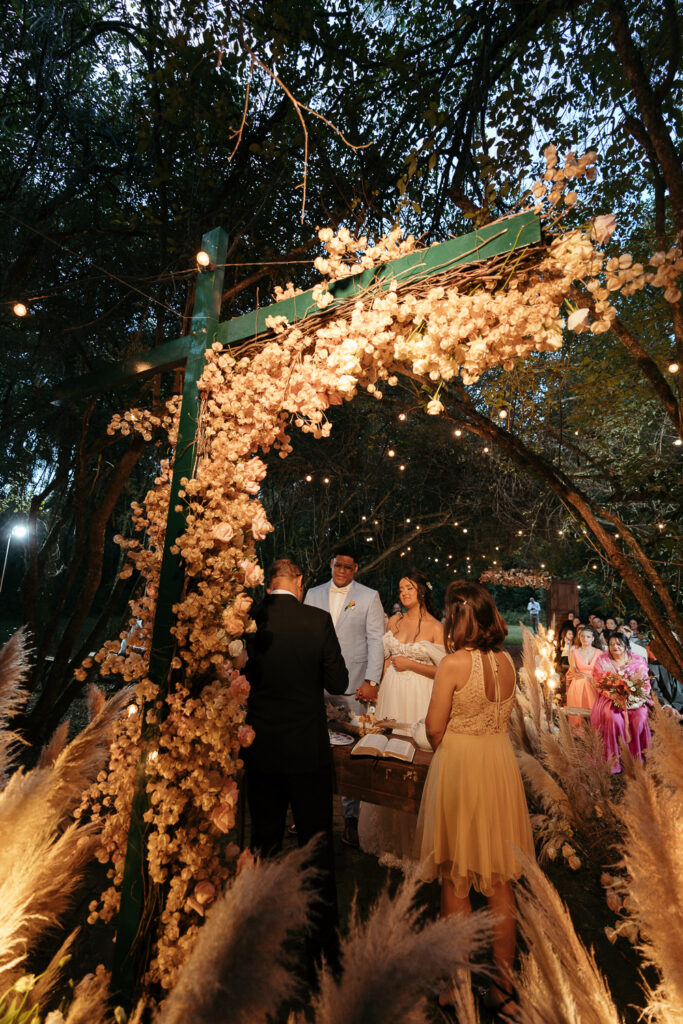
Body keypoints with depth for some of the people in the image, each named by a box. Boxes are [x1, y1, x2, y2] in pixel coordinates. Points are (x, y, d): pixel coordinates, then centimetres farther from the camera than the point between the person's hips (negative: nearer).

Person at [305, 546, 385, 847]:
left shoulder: (369, 597, 2)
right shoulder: (313, 594, 10)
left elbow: (376, 640, -2)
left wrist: (371, 681, -8)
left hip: (354, 685, -2)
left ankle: (352, 817, 18)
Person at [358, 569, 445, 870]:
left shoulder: (436, 627, -7)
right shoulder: (394, 620, 6)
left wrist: (410, 664, -13)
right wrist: (380, 689, 11)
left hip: (419, 699, -4)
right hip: (391, 695, 4)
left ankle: (413, 843, 19)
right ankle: (389, 837, 27)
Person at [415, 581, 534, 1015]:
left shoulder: (454, 663, -19)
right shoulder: (507, 661, -3)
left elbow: (435, 728, -13)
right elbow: (502, 716, 9)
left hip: (459, 766, -5)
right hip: (501, 766, 5)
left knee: (456, 882, 15)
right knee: (500, 883, 20)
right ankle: (503, 987, 35)